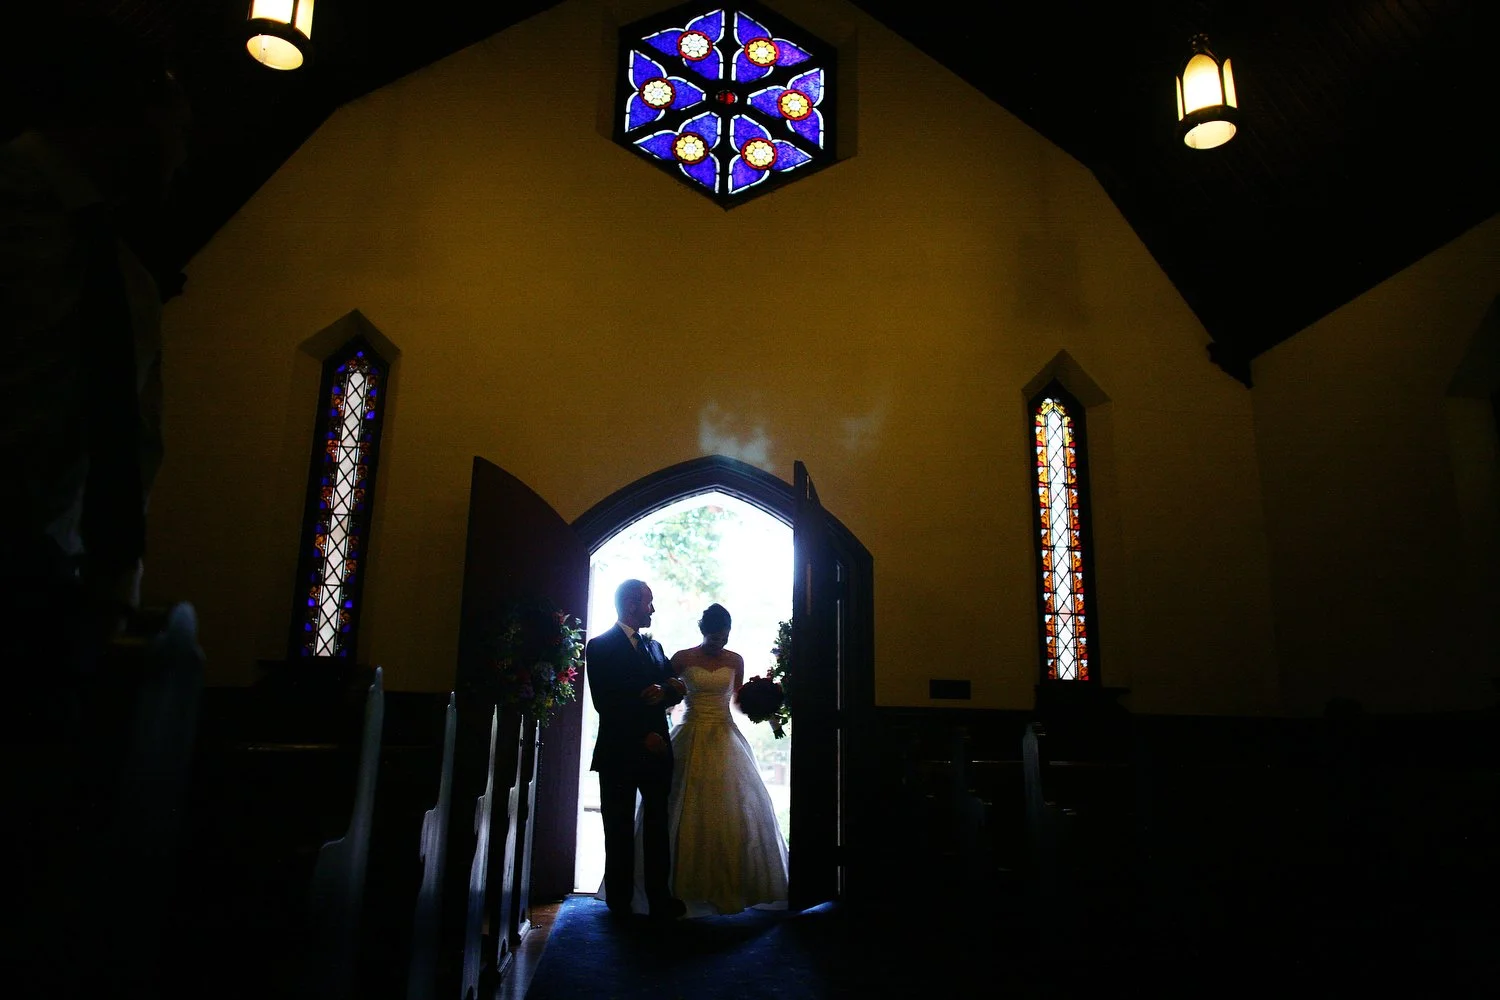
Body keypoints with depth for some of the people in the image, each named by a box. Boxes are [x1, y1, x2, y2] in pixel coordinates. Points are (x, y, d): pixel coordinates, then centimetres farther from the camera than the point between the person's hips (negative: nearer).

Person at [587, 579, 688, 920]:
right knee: (619, 830, 5)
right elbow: (604, 703, -11)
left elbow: (677, 689, 12)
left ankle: (659, 899, 7)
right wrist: (642, 736, -14)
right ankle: (620, 902, 14)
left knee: (658, 827, 2)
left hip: (656, 750, 5)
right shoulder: (600, 646, -3)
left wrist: (664, 692, -11)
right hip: (619, 752, -4)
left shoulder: (654, 646, 16)